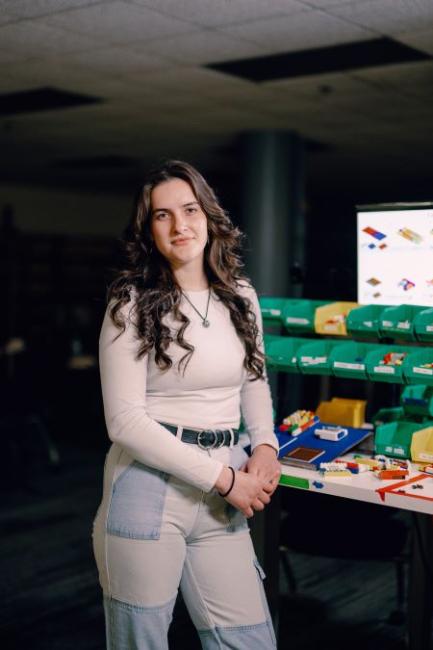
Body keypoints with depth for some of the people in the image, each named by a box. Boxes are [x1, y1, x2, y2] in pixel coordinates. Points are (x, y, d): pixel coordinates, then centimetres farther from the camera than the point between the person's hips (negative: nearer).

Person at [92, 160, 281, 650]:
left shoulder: (241, 297, 6)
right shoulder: (132, 305, -9)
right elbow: (125, 420, -15)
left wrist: (265, 446, 0)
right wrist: (223, 478, -15)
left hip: (223, 499, 4)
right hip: (149, 490, -4)